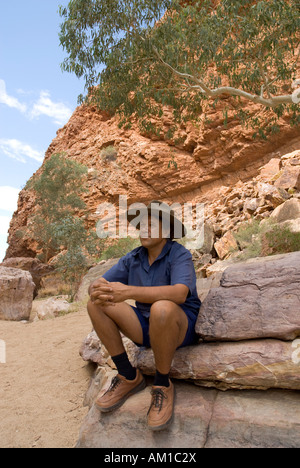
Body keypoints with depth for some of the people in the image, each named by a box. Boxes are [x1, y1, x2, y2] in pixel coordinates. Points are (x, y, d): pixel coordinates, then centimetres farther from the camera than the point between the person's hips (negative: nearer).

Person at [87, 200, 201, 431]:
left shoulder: (180, 254, -14)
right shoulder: (132, 259, 2)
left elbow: (179, 293, -34)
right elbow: (96, 285, -4)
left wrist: (128, 291, -43)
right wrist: (97, 291, -30)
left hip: (181, 326, -5)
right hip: (146, 326, 5)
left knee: (162, 308, -39)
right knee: (96, 305, -12)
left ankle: (163, 385, -11)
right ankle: (129, 377, -2)